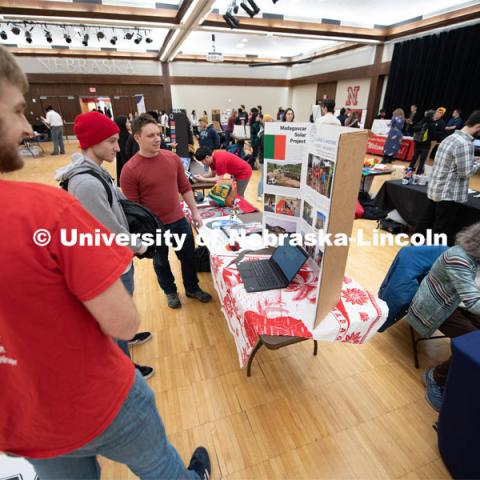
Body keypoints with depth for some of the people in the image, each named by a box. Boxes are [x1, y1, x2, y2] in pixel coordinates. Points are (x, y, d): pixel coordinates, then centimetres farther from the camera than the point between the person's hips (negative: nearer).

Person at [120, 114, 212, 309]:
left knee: (188, 256, 18)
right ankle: (170, 292, 44)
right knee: (161, 262, 18)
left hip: (179, 220, 4)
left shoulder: (172, 158, -3)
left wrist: (195, 212, 7)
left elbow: (185, 187, 6)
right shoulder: (130, 170, -17)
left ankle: (192, 288, 42)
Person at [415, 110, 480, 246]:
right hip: (449, 194, -9)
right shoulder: (465, 144, -18)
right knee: (444, 230, 0)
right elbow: (465, 172, -18)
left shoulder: (451, 137, 10)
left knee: (426, 221, 16)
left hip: (435, 190, 9)